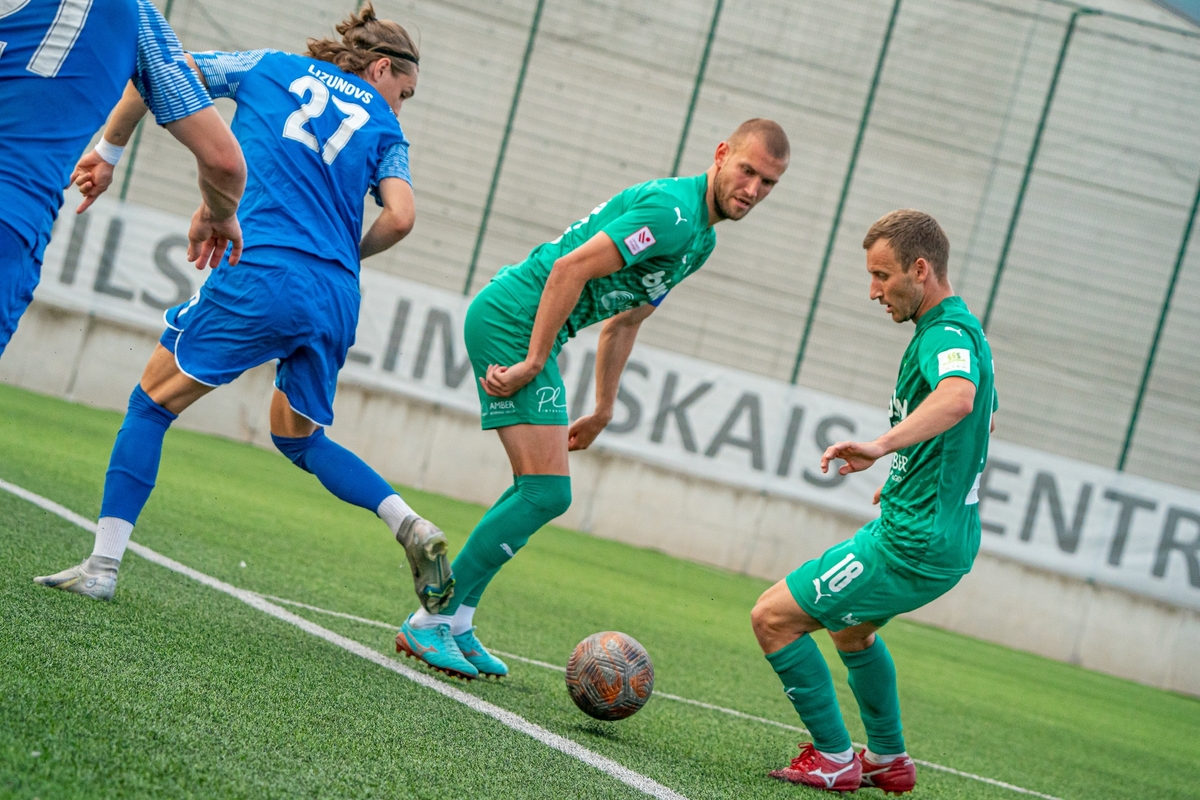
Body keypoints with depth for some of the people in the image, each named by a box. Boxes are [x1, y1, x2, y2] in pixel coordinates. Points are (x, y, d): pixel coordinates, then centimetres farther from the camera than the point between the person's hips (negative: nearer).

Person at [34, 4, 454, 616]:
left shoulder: (270, 67, 19)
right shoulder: (383, 127, 17)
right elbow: (399, 216, 2)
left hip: (262, 273, -3)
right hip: (338, 301, 3)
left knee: (152, 404, 8)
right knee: (299, 438, 24)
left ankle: (102, 565, -1)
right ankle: (410, 526, 6)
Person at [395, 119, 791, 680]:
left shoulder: (700, 238, 16)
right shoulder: (672, 212, -17)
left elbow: (623, 321, 25)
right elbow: (570, 268, -23)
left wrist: (602, 412, 25)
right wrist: (535, 363, -21)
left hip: (529, 332, 10)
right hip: (510, 321, -10)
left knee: (537, 491, 12)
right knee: (547, 493, -12)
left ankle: (453, 621, 16)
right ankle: (429, 623, -6)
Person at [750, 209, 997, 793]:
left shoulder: (947, 333, -20)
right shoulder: (961, 329, 14)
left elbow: (958, 398, -44)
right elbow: (983, 415, 32)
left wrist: (881, 445, -55)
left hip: (913, 542, -11)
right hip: (947, 536, 11)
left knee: (773, 617, -7)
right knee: (850, 626, 33)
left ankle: (834, 760, 2)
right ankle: (888, 760, 40)